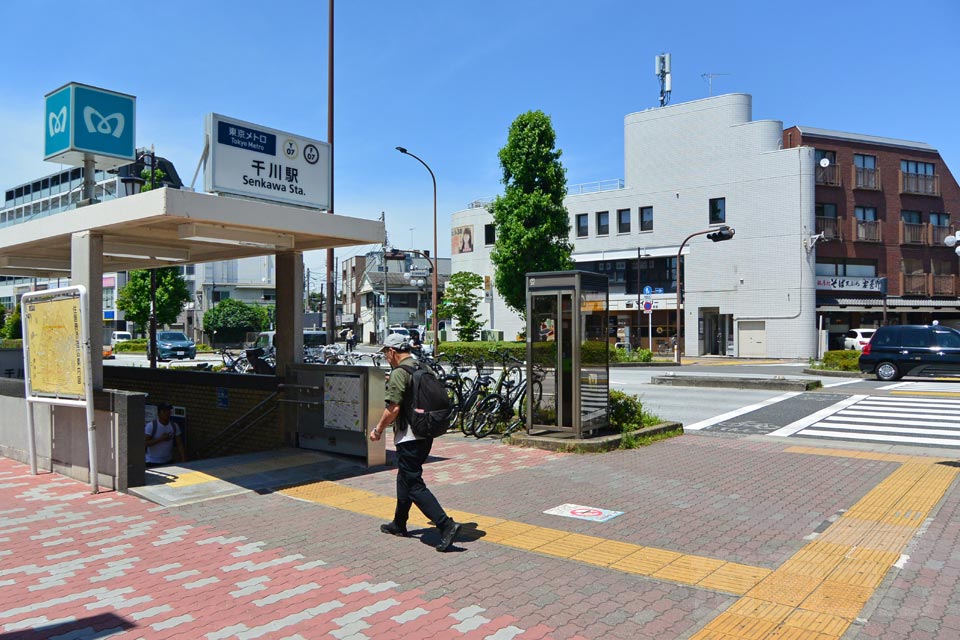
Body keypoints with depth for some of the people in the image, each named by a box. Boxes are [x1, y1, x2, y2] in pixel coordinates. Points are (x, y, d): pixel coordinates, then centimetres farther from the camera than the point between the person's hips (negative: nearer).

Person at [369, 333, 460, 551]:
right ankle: (399, 524, 35)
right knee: (405, 477, 23)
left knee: (414, 485, -5)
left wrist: (378, 430, -6)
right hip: (427, 435, 9)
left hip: (409, 437, -9)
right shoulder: (426, 369, 11)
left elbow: (393, 408, -19)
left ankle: (446, 525, -14)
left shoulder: (399, 373, -15)